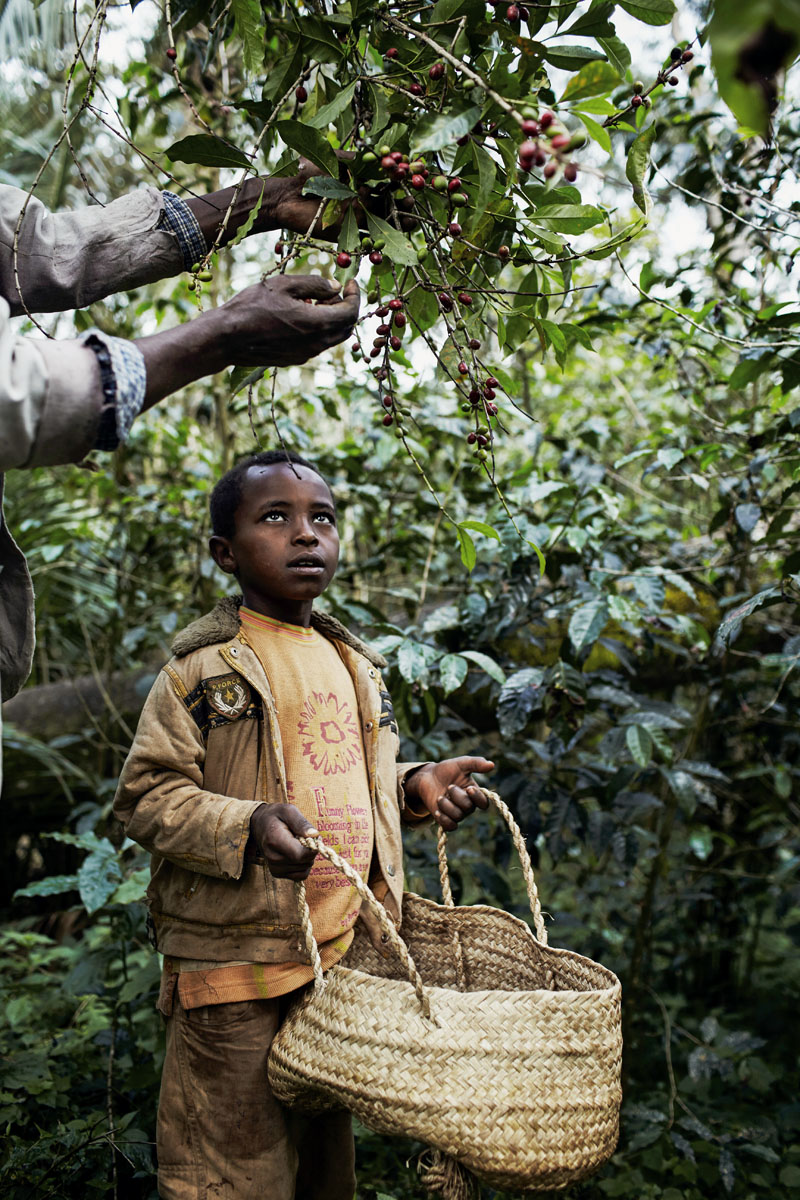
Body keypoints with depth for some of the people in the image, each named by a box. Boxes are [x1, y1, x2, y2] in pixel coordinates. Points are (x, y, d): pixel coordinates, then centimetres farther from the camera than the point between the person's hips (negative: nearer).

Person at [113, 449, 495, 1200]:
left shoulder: (352, 663, 12)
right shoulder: (203, 667, -9)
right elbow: (145, 795, -12)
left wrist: (416, 784, 5)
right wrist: (247, 827, -27)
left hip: (348, 952, 6)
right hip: (236, 964, -6)